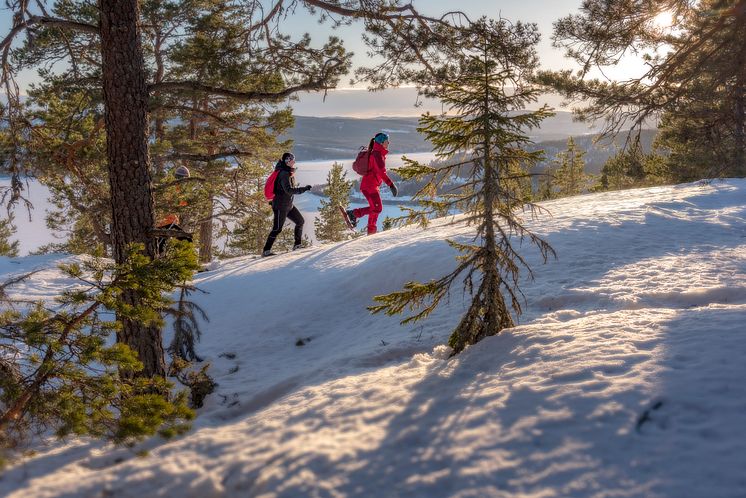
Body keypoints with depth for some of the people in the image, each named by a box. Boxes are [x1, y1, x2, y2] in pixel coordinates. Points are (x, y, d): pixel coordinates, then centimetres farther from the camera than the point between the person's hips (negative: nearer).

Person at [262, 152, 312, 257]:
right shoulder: (284, 174, -20)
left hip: (288, 205, 10)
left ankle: (297, 245, 20)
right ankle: (266, 251, -7)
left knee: (300, 221, 13)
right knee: (277, 228, -10)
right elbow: (289, 190, -30)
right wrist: (304, 189, -33)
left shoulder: (289, 173, 10)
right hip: (280, 206, -10)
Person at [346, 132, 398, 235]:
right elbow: (381, 172, -24)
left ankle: (371, 231, 19)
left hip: (373, 186, 11)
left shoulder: (378, 154, 16)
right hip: (370, 186, -11)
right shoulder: (377, 154, -14)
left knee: (375, 208, 15)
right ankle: (353, 213, -9)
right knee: (377, 208, -14)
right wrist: (391, 184, -29)